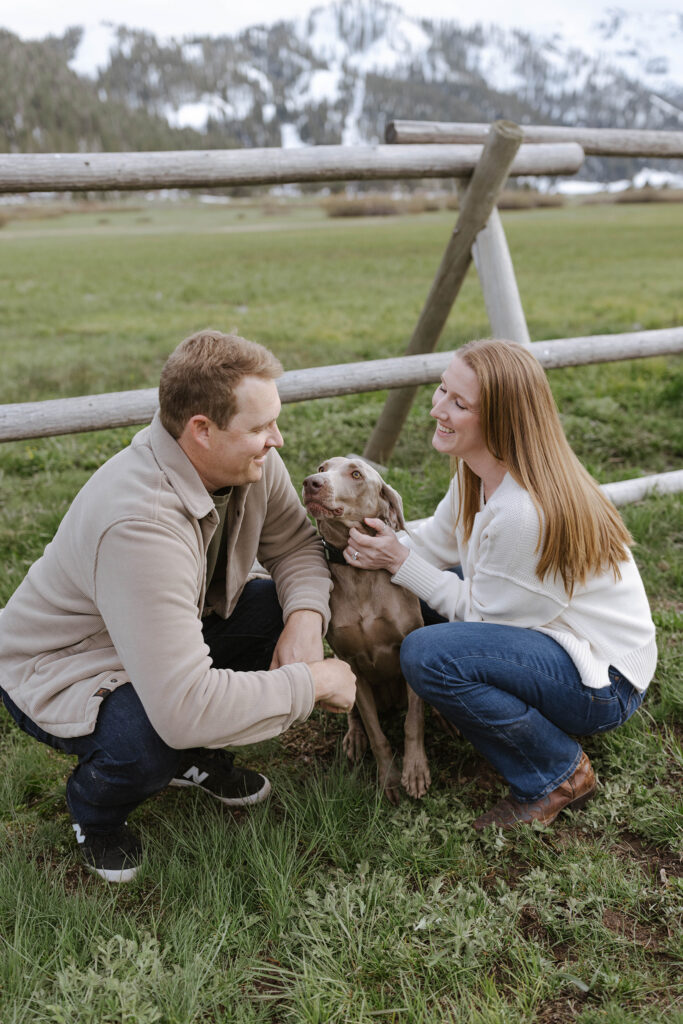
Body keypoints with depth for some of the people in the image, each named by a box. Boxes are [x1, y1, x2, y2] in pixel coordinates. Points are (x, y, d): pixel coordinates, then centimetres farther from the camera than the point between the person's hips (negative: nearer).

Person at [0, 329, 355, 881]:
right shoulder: (140, 523, -41)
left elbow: (295, 544, -1)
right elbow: (184, 709, -44)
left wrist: (306, 618, -23)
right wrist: (313, 682, -32)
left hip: (176, 629, 8)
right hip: (61, 672, -7)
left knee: (294, 611, -11)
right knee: (153, 745, -36)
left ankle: (200, 756, 11)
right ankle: (95, 807, 3)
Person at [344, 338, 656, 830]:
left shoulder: (523, 512, -31)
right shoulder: (478, 468, -4)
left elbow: (479, 615, -18)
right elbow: (438, 542, 7)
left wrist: (400, 562, -17)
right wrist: (378, 551, -9)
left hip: (605, 681, -9)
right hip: (546, 632, 9)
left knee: (427, 655, -28)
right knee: (406, 599, 3)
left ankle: (560, 775, -6)